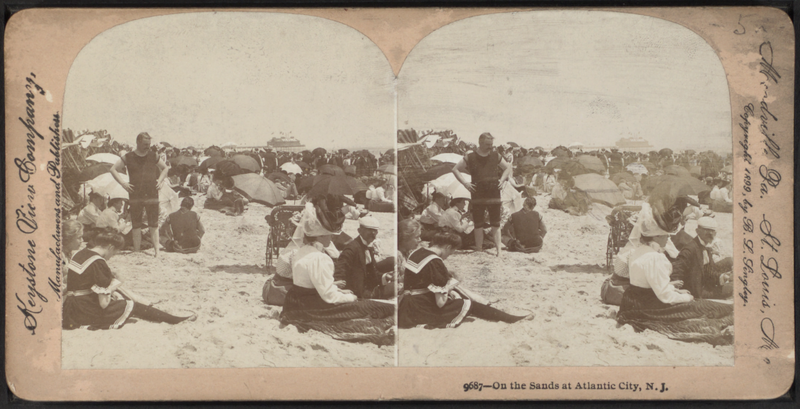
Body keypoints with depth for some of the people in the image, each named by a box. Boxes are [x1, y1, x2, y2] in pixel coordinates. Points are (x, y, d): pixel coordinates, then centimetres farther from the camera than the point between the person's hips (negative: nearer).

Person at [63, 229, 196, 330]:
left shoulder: (79, 254, 7)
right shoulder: (98, 262, -20)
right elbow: (103, 303, -21)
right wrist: (110, 289, -1)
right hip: (87, 313, -9)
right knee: (133, 306, 0)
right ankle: (176, 320, 5)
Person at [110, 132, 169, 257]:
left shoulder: (153, 156, 8)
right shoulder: (129, 157, 2)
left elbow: (165, 168, 23)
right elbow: (113, 169, 8)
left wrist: (160, 181, 8)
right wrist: (123, 183, -2)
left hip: (152, 195, 1)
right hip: (135, 196, -1)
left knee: (153, 224, -1)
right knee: (136, 225, 3)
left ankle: (157, 251, -2)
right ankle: (137, 251, 7)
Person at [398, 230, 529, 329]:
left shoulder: (416, 252, 5)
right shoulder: (435, 263, -21)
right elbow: (440, 303, -22)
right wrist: (448, 287, -2)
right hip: (421, 312, -9)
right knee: (469, 305, 2)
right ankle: (512, 319, 8)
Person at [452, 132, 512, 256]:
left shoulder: (495, 155, 8)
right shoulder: (470, 157, 0)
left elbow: (508, 168, 22)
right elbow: (455, 169, 4)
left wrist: (502, 180, 6)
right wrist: (465, 183, -5)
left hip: (494, 194, 2)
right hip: (478, 195, -2)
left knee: (496, 224, 1)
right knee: (478, 225, 2)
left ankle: (499, 251, 2)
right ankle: (479, 251, 8)